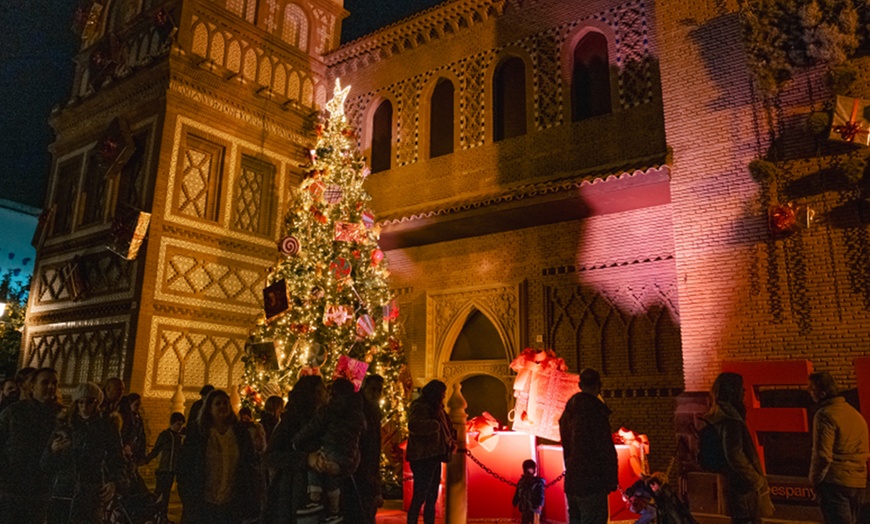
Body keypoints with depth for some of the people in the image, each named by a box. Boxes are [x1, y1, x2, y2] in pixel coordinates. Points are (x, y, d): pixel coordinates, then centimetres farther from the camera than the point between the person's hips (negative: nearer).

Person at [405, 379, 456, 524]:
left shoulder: (434, 408, 17)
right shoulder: (420, 406, -12)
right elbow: (414, 425, -32)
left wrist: (450, 441, 7)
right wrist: (436, 425, -36)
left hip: (433, 458, 10)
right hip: (423, 458, -10)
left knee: (431, 498, 14)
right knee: (419, 497, -8)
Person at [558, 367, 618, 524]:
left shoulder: (567, 412, 12)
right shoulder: (595, 409, -14)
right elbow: (606, 449, -14)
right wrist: (611, 481, -7)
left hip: (571, 483, 8)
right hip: (592, 483, -8)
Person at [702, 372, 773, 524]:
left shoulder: (719, 416, 9)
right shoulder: (730, 419, -21)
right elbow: (735, 456, -25)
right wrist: (757, 480, -15)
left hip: (735, 482, 10)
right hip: (744, 485, -10)